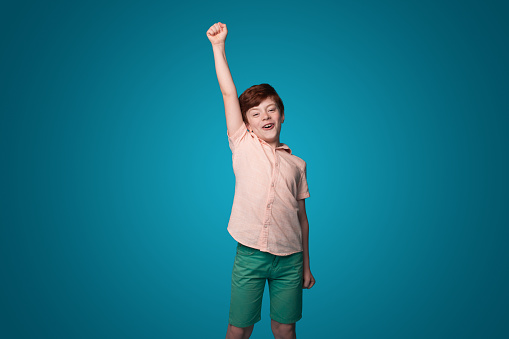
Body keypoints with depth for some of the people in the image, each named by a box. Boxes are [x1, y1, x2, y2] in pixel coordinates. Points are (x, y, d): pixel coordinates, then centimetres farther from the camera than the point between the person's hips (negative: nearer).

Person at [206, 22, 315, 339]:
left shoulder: (296, 164, 8)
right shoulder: (243, 145, 3)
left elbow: (302, 218, 10)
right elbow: (228, 93, -4)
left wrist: (306, 266, 12)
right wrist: (218, 45, -5)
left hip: (290, 258, 2)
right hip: (250, 255, -2)